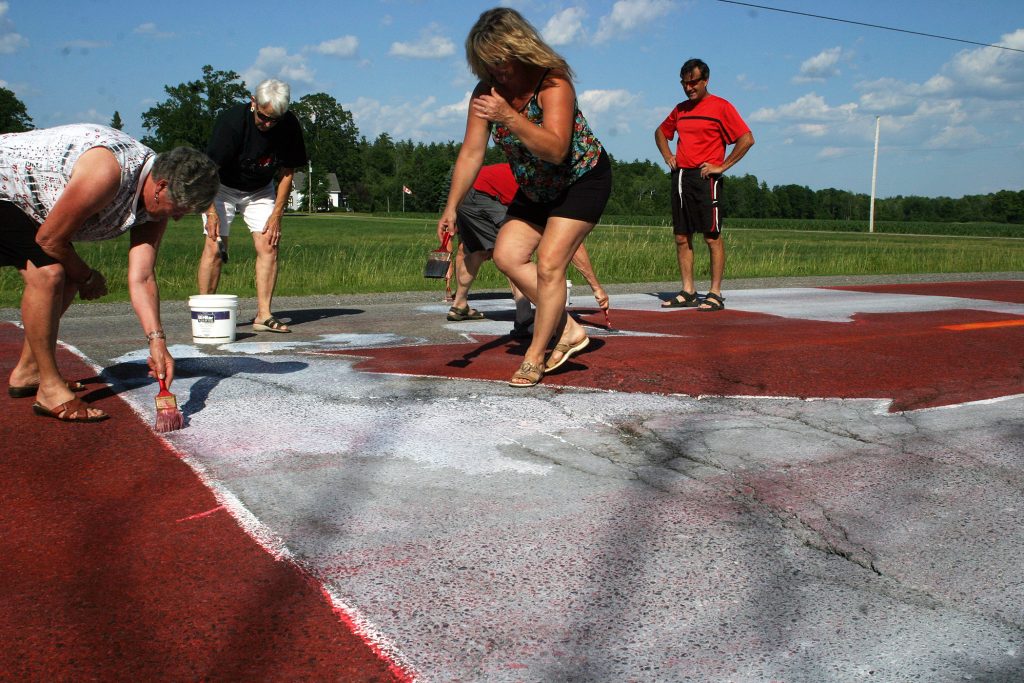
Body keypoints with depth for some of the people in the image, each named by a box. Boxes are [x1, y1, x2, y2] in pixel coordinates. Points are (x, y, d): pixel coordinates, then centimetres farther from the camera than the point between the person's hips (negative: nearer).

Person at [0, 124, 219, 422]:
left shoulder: (156, 203, -9)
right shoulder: (107, 173, -36)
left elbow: (141, 279, -13)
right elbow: (50, 240, -26)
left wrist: (157, 340, -23)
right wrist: (87, 277, -8)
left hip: (28, 202, 9)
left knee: (67, 279, 10)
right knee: (48, 274, -23)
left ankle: (27, 372, 26)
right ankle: (50, 391, -15)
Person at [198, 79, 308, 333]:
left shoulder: (289, 126, -16)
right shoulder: (233, 120, -27)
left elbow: (287, 172, -5)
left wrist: (277, 214, -9)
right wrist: (211, 211, -26)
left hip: (261, 191, 3)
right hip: (223, 188, -3)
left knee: (269, 246, -10)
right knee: (214, 248, -13)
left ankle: (263, 315, -7)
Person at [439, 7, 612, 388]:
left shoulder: (553, 83, -28)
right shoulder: (486, 91, -10)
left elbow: (556, 150, -41)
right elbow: (471, 153, -11)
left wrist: (510, 118, -52)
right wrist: (452, 207, -19)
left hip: (582, 180, -7)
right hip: (536, 188, 7)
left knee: (549, 264, -16)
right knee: (507, 256, -4)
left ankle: (535, 357, -3)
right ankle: (568, 330, 5)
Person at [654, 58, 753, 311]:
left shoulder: (721, 107, -2)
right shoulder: (680, 109, 17)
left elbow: (747, 139, -9)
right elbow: (661, 132, 34)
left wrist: (722, 166, -12)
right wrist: (667, 155, 17)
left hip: (705, 178, -7)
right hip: (680, 176, 7)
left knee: (712, 237, -6)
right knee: (681, 237, 5)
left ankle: (715, 294, -3)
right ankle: (688, 292, 11)